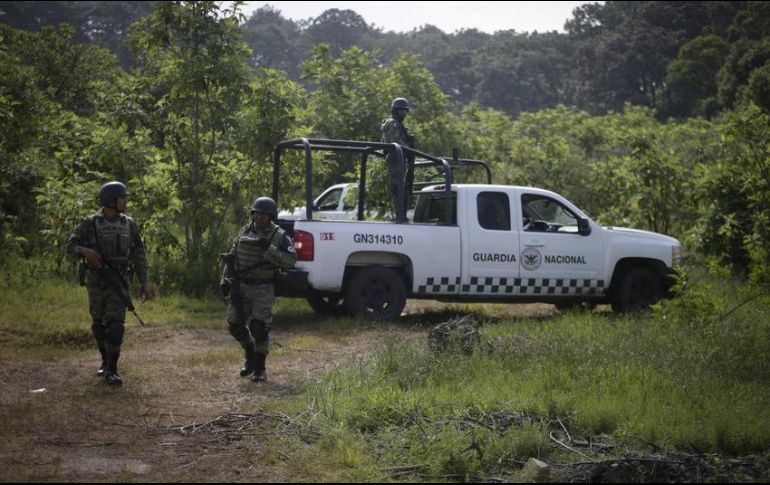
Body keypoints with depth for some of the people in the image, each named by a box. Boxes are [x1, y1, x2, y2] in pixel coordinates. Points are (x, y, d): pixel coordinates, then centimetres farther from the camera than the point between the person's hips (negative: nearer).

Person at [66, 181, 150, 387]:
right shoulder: (90, 223, -4)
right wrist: (85, 251, -26)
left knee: (115, 324, -13)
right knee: (99, 324, 11)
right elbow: (71, 246, -3)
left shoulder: (129, 224, 3)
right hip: (96, 282, 0)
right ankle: (106, 360, 33)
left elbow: (139, 255, 7)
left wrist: (144, 283, 2)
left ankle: (111, 371, -12)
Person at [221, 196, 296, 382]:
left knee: (259, 327, -12)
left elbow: (291, 260, -16)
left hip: (263, 290, -5)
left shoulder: (279, 236, -5)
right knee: (235, 324, 6)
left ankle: (260, 368, 1)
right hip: (241, 287, 5)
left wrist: (269, 250, -23)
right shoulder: (244, 233, 8)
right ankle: (250, 356, 30)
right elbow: (232, 257, 13)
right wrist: (225, 280, 5)